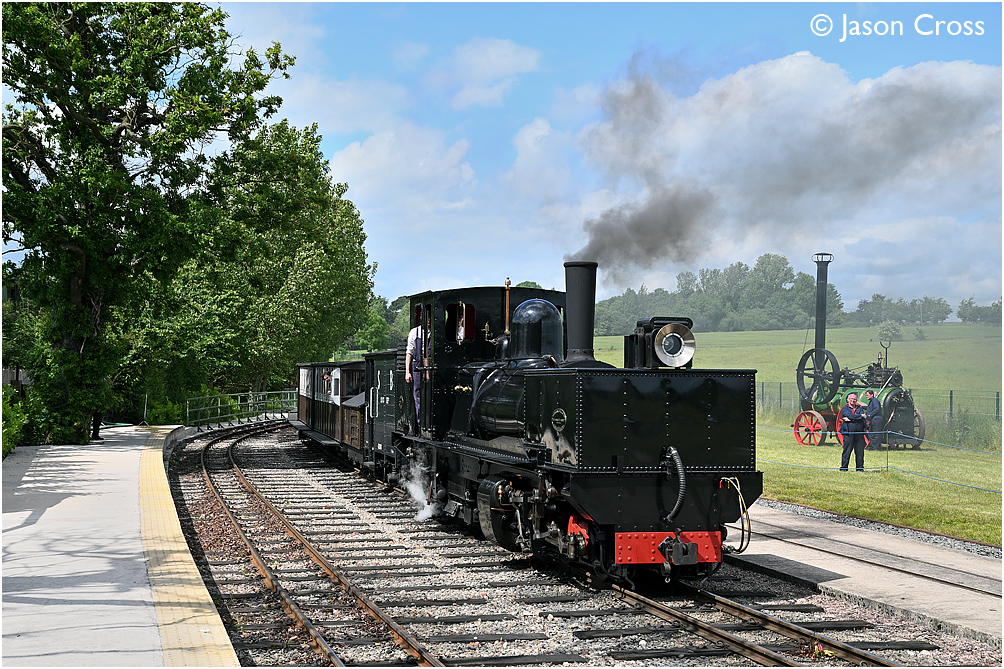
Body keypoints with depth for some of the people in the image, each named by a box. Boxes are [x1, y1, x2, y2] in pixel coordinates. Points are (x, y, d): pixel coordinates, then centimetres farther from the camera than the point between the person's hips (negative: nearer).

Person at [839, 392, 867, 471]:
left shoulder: (860, 408, 17)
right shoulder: (844, 408, 8)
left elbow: (863, 419, 0)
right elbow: (850, 415, -11)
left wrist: (851, 419, -10)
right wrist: (861, 416, -5)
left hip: (859, 432, 3)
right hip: (848, 432, -3)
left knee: (860, 451, 3)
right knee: (847, 450, -4)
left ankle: (860, 468, 10)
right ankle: (843, 467, 1)